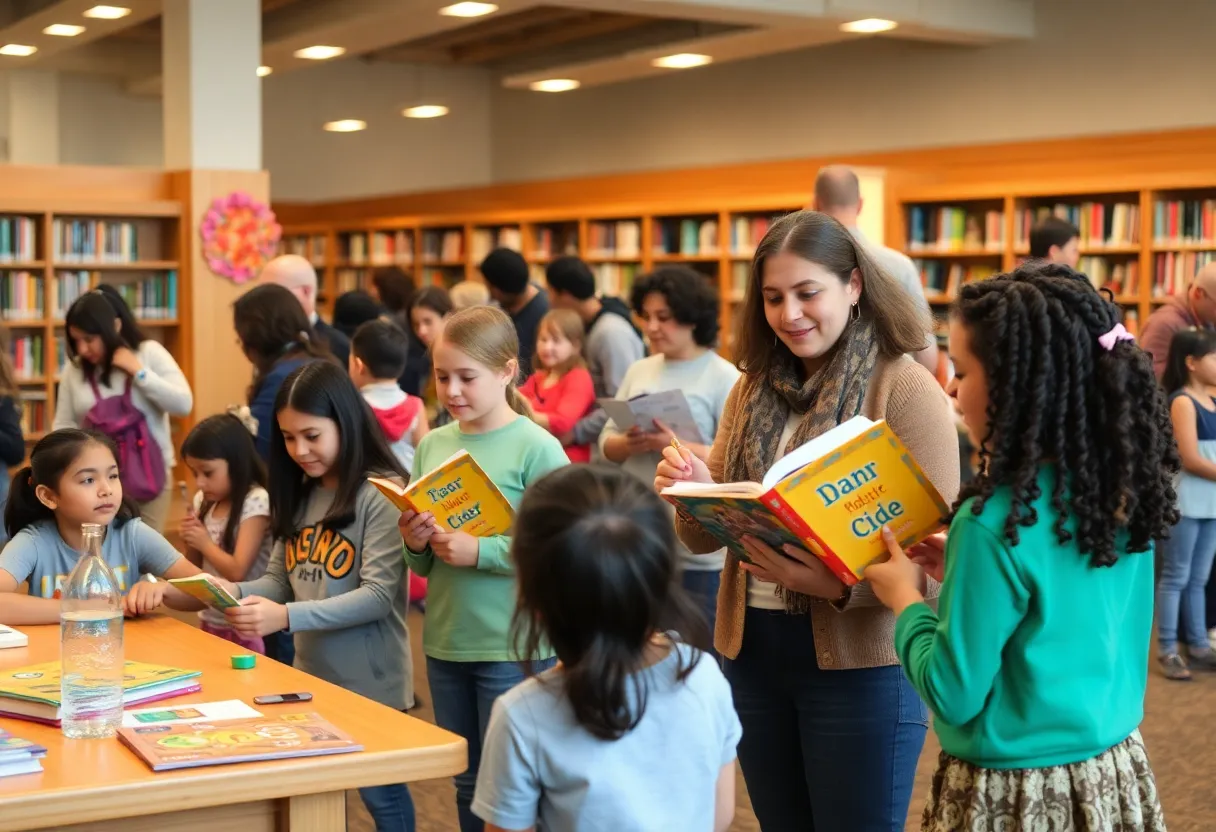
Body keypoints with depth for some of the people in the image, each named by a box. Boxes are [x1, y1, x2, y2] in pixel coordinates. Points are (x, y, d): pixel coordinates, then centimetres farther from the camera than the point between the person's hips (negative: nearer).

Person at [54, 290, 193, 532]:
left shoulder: (150, 353, -2)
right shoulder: (75, 369, 3)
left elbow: (183, 405, -9)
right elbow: (62, 425, 9)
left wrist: (138, 371, -12)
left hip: (149, 474, -1)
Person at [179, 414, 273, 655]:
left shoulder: (255, 501, -16)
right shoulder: (204, 501, 5)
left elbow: (237, 572, -20)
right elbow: (195, 569, 12)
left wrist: (205, 543, -10)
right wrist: (190, 542, -6)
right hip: (209, 620, 7)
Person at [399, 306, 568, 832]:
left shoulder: (536, 448, -11)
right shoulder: (432, 445, 6)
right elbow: (423, 565, 13)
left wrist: (480, 552, -23)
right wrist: (415, 545, -9)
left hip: (514, 648, -5)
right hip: (445, 643, 6)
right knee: (467, 784, 17)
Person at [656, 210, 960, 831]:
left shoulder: (907, 391, -11)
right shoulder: (753, 389, 7)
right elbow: (705, 538, 7)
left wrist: (835, 583, -31)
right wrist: (693, 494, -15)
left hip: (858, 662, -5)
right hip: (750, 651, 6)